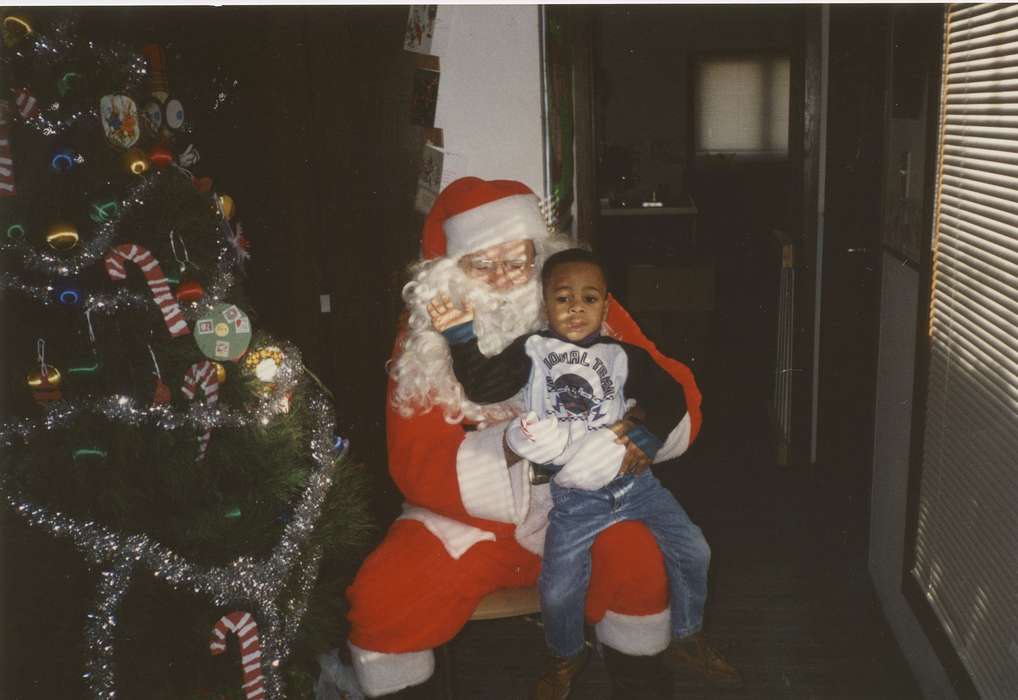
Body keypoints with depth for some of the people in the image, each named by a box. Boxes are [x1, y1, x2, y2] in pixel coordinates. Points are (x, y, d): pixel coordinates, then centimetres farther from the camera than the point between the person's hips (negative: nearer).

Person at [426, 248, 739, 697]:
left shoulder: (624, 356, 2)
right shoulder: (532, 351, -2)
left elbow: (670, 397, 6)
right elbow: (482, 387, -13)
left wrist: (644, 434, -10)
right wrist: (462, 337, -26)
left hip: (633, 479, 2)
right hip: (574, 497, -2)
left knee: (693, 551, 4)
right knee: (558, 591, -5)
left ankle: (687, 638, 31)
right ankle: (566, 657, 29)